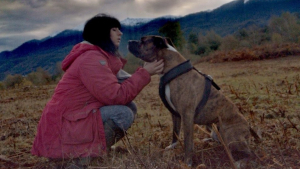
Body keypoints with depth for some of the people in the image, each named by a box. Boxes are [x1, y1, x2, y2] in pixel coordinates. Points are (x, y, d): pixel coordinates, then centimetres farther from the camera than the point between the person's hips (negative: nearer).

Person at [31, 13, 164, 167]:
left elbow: (122, 83, 8)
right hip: (64, 127, -10)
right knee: (124, 113, -22)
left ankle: (89, 149, 3)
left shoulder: (101, 56, 13)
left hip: (74, 119, 10)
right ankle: (85, 156, -12)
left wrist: (145, 72, -3)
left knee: (130, 107, 2)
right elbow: (117, 96, -24)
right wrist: (144, 73, -17)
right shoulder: (91, 58, -19)